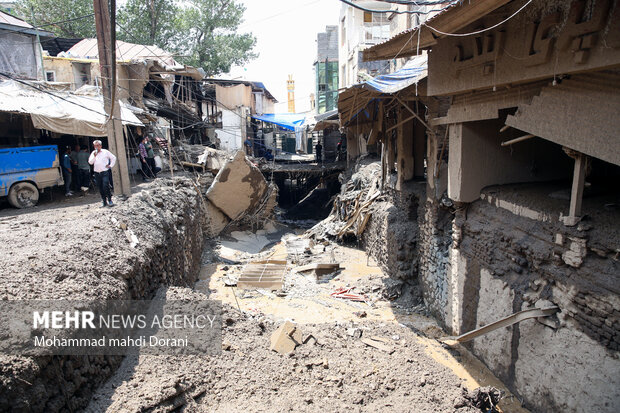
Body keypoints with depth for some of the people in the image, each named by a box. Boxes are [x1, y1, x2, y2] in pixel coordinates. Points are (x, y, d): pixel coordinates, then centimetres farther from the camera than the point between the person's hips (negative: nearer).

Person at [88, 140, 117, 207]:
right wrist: (94, 156, -10)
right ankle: (104, 202, 12)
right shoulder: (93, 153, 12)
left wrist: (111, 166, 2)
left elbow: (113, 157, 7)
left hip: (105, 172, -4)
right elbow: (90, 162, 4)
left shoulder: (105, 152, 3)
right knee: (100, 188, 5)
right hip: (97, 173, 4)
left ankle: (110, 200, -6)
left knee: (106, 186, -15)